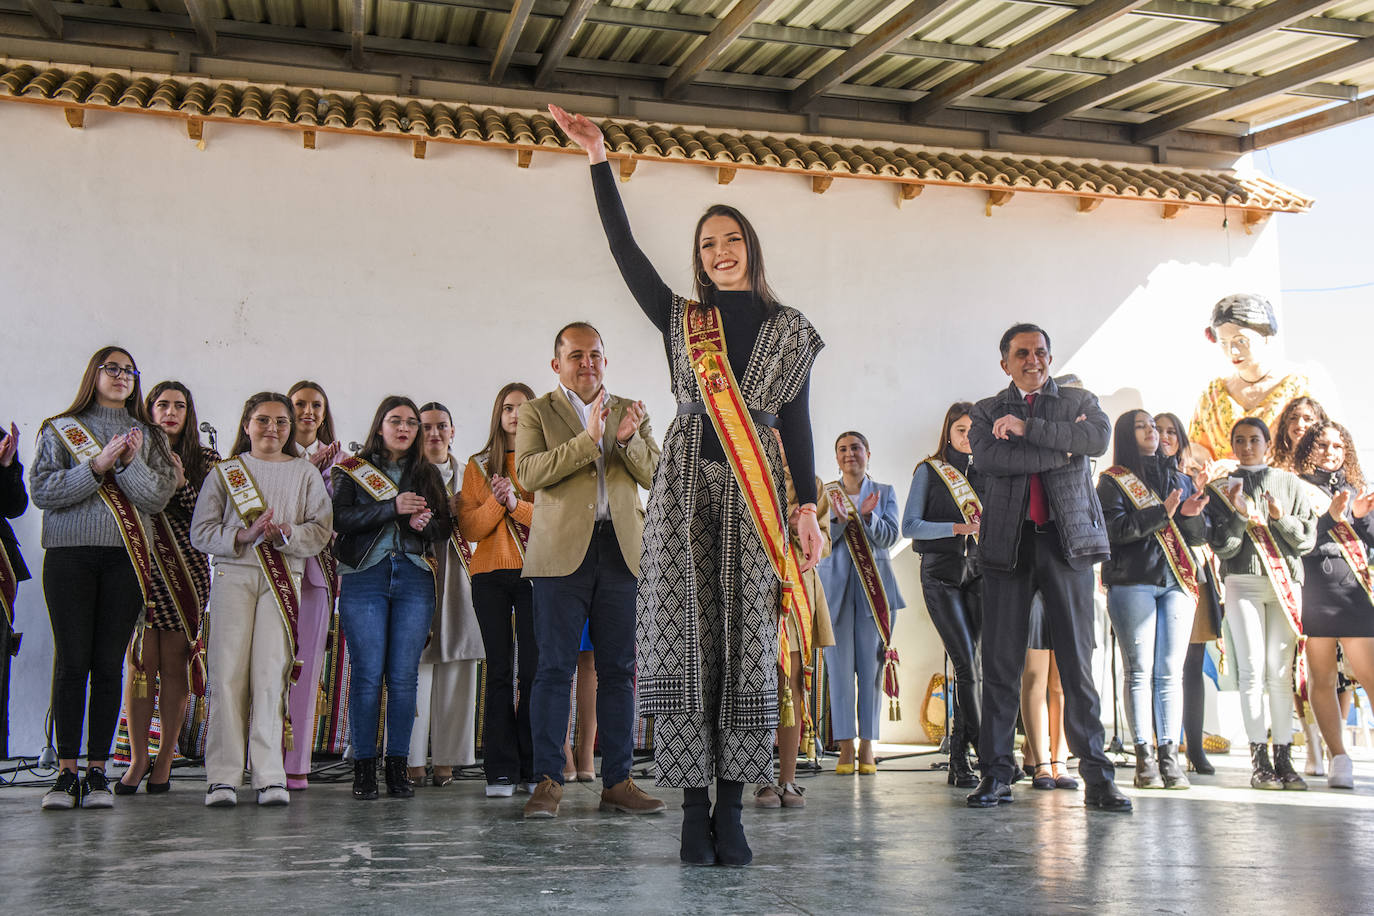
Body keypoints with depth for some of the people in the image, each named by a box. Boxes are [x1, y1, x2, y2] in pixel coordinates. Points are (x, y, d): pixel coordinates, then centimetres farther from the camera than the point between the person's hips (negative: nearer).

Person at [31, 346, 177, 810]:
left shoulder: (148, 437, 15)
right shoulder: (60, 429, 12)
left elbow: (158, 496, 2)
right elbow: (42, 490, -2)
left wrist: (129, 463, -13)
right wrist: (98, 466, -11)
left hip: (125, 559, 1)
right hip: (70, 556, -1)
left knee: (109, 664, -1)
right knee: (71, 662, -4)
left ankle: (97, 771, 5)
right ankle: (66, 771, 3)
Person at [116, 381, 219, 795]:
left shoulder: (205, 459, 9)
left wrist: (181, 483, -12)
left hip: (185, 571, 0)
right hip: (138, 565, 0)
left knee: (174, 664, 0)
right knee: (141, 663, -2)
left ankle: (165, 757, 9)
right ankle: (138, 758, 7)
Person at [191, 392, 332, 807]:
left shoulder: (305, 473, 14)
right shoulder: (224, 472, 13)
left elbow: (321, 530, 5)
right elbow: (200, 532, 5)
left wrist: (285, 535, -13)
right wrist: (244, 535, -11)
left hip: (283, 579, 0)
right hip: (232, 575, 0)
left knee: (272, 675, -7)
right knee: (228, 673, -7)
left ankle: (271, 777, -3)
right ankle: (223, 777, -2)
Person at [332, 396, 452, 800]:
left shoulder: (428, 474, 18)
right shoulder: (353, 470, 9)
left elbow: (445, 528, 14)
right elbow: (341, 518, -6)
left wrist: (425, 523, -8)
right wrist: (394, 508, -14)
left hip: (414, 578, 2)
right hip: (364, 577, -2)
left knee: (404, 675, 0)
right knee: (368, 673, -5)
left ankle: (397, 766, 7)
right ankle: (364, 766, 4)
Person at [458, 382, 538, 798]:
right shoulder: (478, 466, 12)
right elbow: (469, 529, 4)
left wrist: (516, 503, -13)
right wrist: (497, 501, -11)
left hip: (536, 574, -1)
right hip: (491, 576, 1)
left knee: (533, 670, -1)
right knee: (499, 671, 1)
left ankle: (533, 769, 7)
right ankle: (500, 771, 4)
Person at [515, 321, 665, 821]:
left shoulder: (632, 412, 17)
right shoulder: (536, 412, 7)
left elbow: (655, 475, 6)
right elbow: (530, 471, -10)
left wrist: (628, 441, -13)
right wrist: (589, 438, -17)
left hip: (619, 551, 3)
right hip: (562, 551, -3)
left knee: (618, 669, 5)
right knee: (554, 668, -3)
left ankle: (617, 780, 11)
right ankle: (548, 782, 3)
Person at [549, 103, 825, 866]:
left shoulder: (788, 330, 12)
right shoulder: (679, 318, 13)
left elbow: (796, 422, 9)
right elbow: (624, 249, 7)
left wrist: (809, 510, 2)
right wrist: (599, 160, 3)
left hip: (755, 495, 0)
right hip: (685, 488, 0)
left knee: (745, 644, -3)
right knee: (688, 640, -4)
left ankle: (730, 811, 2)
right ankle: (694, 809, 1)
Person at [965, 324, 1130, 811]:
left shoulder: (1080, 400, 15)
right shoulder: (987, 411, 15)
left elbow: (1098, 438, -7)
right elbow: (987, 457, -6)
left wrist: (1028, 427, -9)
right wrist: (1061, 449, -7)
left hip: (1068, 539, 0)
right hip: (1008, 543, 1)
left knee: (1077, 660, -1)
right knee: (1000, 661, 0)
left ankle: (1096, 775, 3)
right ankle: (996, 771, 7)